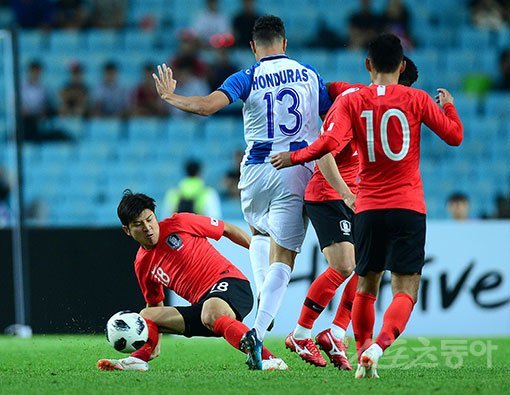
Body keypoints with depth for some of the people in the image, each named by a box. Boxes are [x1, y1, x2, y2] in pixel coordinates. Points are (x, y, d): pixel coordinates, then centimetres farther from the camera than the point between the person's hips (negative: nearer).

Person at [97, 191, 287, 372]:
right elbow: (155, 304, 29)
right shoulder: (142, 266, 15)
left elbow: (228, 230, 8)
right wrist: (154, 343, 20)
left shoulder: (179, 223, 0)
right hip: (203, 303, 7)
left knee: (211, 313, -39)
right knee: (146, 316, 6)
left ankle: (269, 359, -42)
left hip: (230, 283, -7)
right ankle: (138, 358, -20)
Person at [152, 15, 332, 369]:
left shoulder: (247, 79, -1)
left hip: (257, 171, 0)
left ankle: (264, 300, 11)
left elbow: (207, 105, -15)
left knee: (259, 235, 31)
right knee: (283, 259, -2)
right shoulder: (310, 75, 7)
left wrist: (170, 97, 1)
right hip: (298, 174, 0)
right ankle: (258, 331, -19)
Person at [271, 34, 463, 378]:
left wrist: (292, 158, 0)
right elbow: (454, 136, 5)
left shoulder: (352, 102, 0)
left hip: (368, 208, 2)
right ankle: (378, 346, -25)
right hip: (409, 207, -2)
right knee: (406, 289, -3)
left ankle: (363, 355, 16)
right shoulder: (416, 100, -1)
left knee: (366, 286, 17)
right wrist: (449, 106, 25)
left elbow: (330, 143, -14)